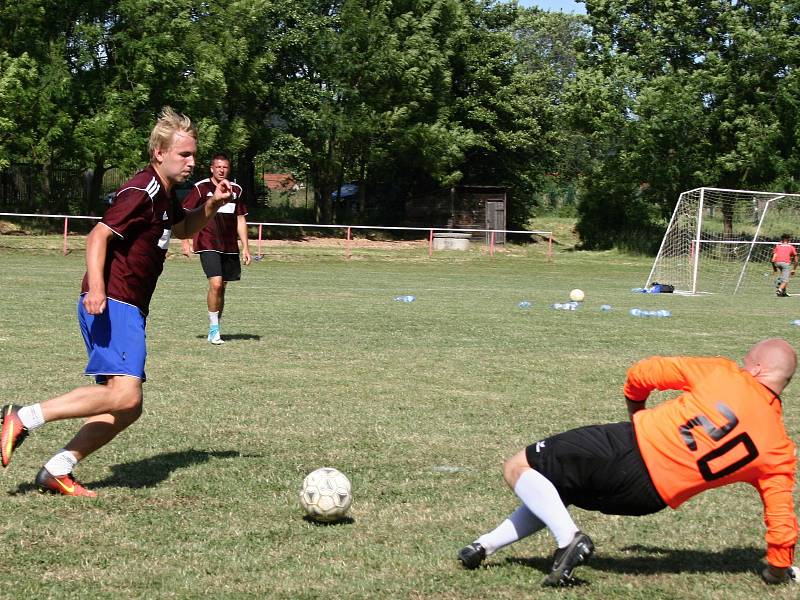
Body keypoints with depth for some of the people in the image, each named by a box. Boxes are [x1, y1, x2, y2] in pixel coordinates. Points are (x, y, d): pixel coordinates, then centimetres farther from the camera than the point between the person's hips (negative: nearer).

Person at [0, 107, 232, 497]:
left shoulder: (165, 194, 17)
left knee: (128, 409, 6)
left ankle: (57, 471, 5)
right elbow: (98, 236, -19)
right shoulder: (141, 192, -12)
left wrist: (212, 205, 18)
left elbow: (183, 229, 37)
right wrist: (96, 287, -33)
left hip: (130, 310, 10)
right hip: (111, 306, -10)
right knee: (125, 394, -24)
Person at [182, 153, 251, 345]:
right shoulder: (201, 188, -3)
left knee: (222, 288, 8)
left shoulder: (236, 190, 10)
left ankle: (215, 329, 19)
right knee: (215, 284, -18)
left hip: (230, 247, 5)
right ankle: (214, 329, -8)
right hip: (208, 245, -5)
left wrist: (245, 247, 12)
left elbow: (240, 220, 16)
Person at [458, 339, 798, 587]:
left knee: (517, 469, 8)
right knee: (555, 492, 30)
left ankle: (568, 538, -9)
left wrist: (636, 410, 25)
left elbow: (642, 374, 4)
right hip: (646, 497, 4)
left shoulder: (720, 373, -1)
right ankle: (486, 545, 30)